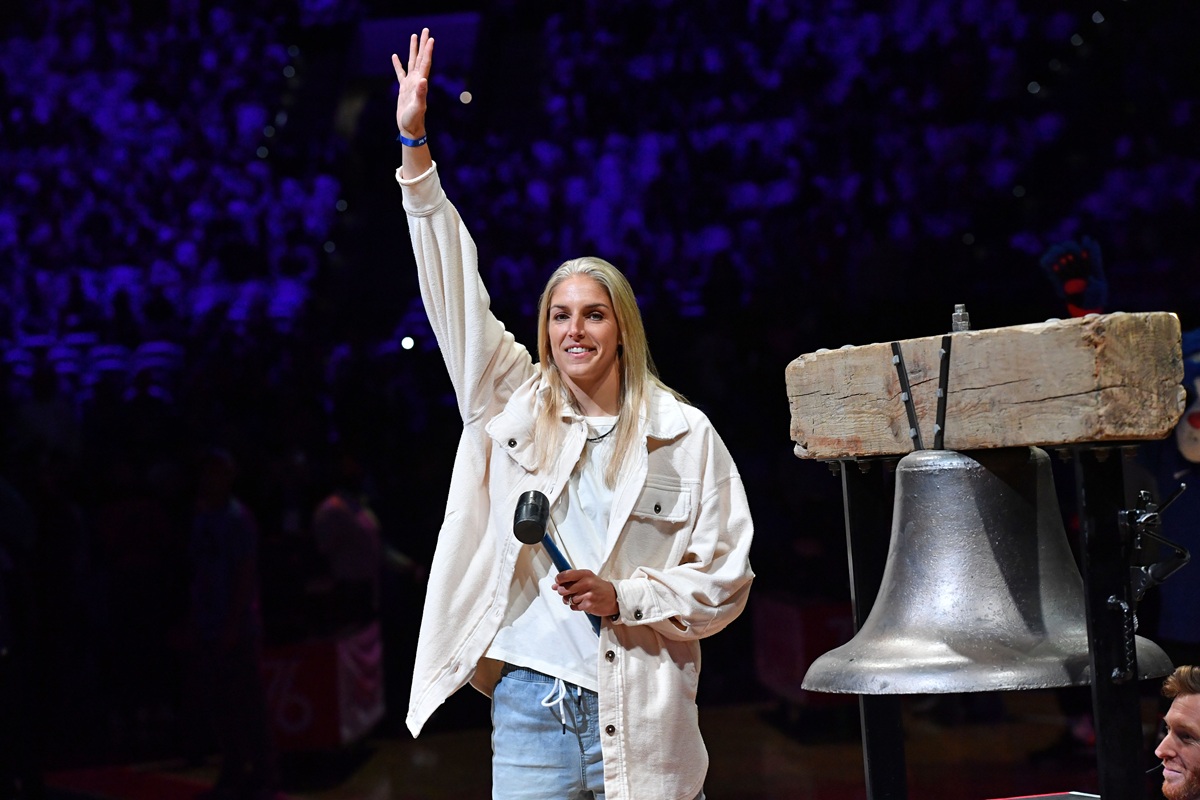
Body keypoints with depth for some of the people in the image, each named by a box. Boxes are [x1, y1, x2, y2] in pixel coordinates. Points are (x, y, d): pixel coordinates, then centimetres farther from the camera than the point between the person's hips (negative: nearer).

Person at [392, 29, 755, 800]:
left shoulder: (685, 434, 3)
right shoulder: (514, 406, 9)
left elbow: (725, 577, 4)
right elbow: (455, 290, 6)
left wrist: (622, 598, -12)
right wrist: (415, 145, 2)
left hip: (640, 718, -1)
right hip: (528, 702, 2)